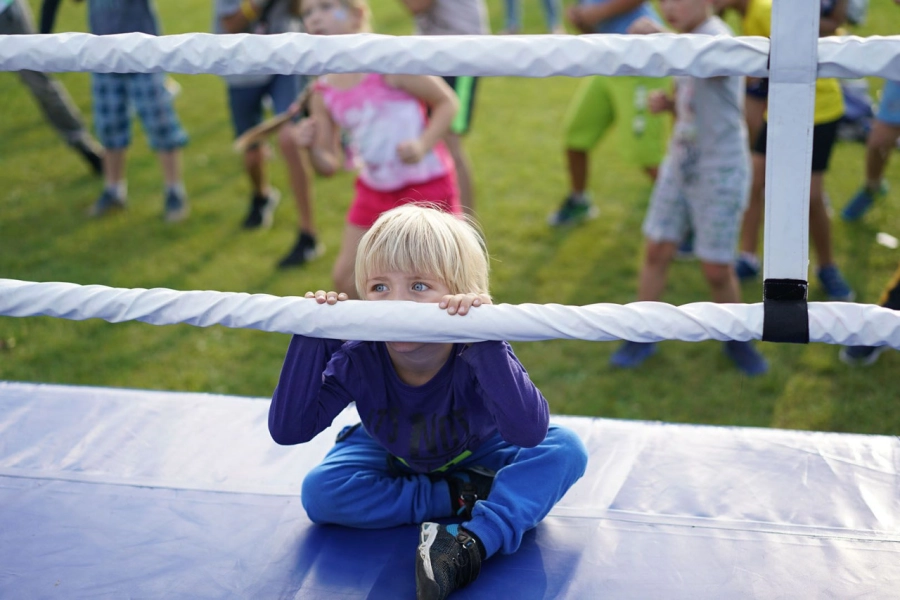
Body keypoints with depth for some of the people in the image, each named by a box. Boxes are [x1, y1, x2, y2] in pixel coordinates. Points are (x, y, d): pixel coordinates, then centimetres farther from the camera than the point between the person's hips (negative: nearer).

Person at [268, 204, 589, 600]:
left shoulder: (477, 356, -34)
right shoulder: (357, 360, -27)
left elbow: (528, 432, -51)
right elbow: (287, 430, -33)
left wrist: (484, 341, -58)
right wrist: (310, 340, -42)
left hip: (475, 456, -1)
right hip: (392, 461, 2)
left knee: (564, 449, -27)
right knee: (318, 492, -26)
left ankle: (474, 542, -42)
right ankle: (459, 498, -18)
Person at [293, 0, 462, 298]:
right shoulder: (323, 93, -1)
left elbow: (447, 101, -10)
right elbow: (329, 164, 2)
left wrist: (423, 144, -24)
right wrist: (311, 147, -19)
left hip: (426, 185, -5)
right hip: (373, 192, 5)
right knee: (345, 276, 5)